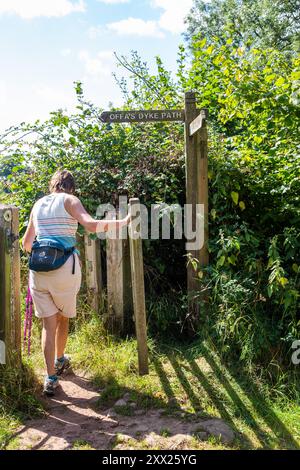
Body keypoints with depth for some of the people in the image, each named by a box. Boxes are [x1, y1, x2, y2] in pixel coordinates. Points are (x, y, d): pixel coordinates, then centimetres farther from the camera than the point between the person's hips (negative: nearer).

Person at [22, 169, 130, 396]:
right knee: (63, 317, 20)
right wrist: (124, 222, -11)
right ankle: (59, 360, 41)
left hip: (39, 269, 4)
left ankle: (51, 378, 10)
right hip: (65, 269, -3)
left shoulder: (38, 204, 14)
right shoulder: (69, 200, -1)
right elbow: (92, 225, -19)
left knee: (48, 322, 11)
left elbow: (27, 243, 21)